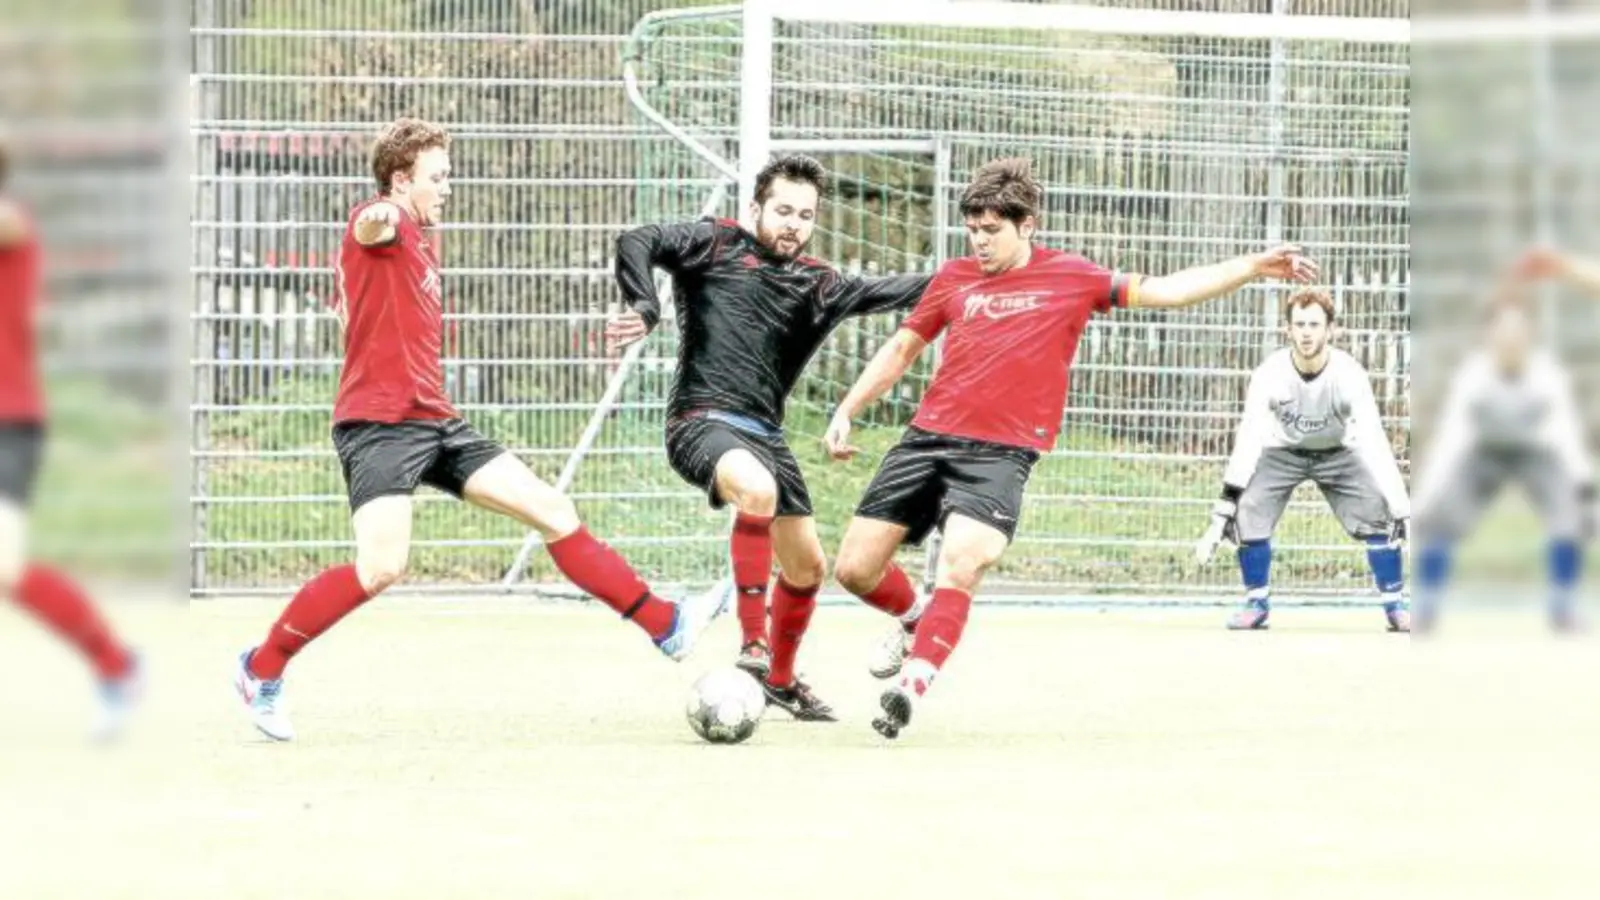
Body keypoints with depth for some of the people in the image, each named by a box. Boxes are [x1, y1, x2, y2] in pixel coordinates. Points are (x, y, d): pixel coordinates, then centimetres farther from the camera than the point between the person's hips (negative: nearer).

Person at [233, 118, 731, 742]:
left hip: (434, 422, 9)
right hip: (378, 421, -9)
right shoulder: (380, 223, -7)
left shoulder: (422, 245, 21)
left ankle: (666, 625, 11)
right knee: (381, 568, -23)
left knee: (553, 512, 6)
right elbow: (373, 226, -34)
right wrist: (383, 217, -59)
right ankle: (261, 670, -7)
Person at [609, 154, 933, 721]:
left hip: (766, 434, 7)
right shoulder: (715, 246, 1)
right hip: (702, 422, -7)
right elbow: (636, 244, -8)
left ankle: (780, 680, 39)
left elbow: (886, 292, 9)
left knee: (807, 567, 14)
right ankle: (752, 646, -35)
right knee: (757, 489, -38)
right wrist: (646, 311, -24)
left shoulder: (817, 286, 14)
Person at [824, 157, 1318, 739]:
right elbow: (902, 349, 22)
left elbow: (1161, 291, 5)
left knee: (960, 564, -27)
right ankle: (916, 621, 32)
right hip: (927, 439, 3)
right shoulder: (954, 279, 11)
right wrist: (846, 412, 17)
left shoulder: (1070, 278, 5)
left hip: (1001, 455, -3)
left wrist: (1253, 268, -2)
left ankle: (912, 683, -24)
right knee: (855, 568, 1)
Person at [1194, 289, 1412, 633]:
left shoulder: (1349, 375, -31)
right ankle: (1257, 604, 0)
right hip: (1283, 451, 0)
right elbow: (1247, 441, -30)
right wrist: (1223, 510, -37)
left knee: (1380, 516, -18)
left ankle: (1395, 604, 0)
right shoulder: (1269, 375, -29)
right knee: (1247, 515, -20)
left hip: (1338, 453, 0)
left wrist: (1402, 512, -43)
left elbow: (1376, 442, -36)